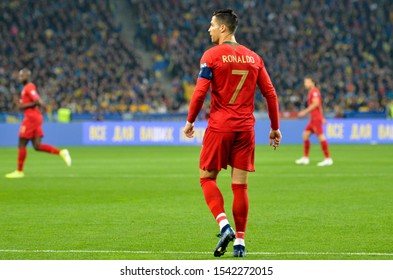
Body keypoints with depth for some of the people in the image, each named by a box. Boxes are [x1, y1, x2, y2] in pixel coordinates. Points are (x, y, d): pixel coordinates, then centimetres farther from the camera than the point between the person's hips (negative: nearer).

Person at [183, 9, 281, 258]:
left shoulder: (212, 55, -5)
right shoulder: (254, 58, 9)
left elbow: (200, 92, -10)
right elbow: (270, 93, 8)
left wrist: (190, 121, 2)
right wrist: (275, 127, 15)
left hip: (219, 127, -4)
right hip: (245, 128, 4)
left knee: (207, 177, 7)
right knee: (240, 185, 6)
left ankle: (224, 225, -13)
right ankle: (240, 241, 5)